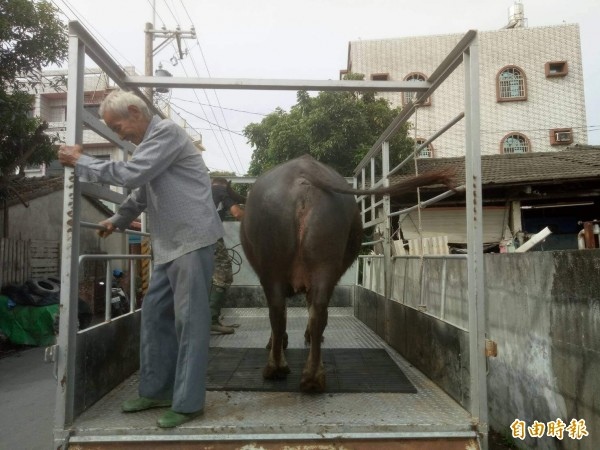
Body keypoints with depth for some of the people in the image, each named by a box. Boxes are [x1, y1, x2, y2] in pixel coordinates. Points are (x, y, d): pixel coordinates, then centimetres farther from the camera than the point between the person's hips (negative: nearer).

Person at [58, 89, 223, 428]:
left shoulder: (166, 132, -10)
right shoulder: (149, 142, 20)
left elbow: (131, 174, -19)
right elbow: (142, 193, 31)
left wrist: (81, 162, -8)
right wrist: (117, 221, 34)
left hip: (192, 239, -10)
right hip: (170, 244, 10)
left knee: (189, 319, -6)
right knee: (155, 313, 13)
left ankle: (188, 402, 3)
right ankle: (156, 390, 25)